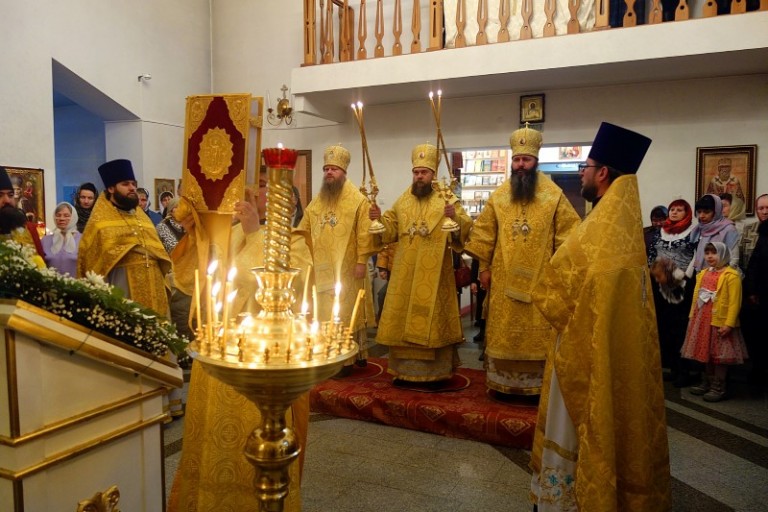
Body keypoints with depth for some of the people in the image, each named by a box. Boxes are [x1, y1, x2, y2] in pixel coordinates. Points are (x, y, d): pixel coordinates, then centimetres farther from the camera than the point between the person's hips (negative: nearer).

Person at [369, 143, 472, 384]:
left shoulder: (448, 199, -2)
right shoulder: (402, 201, 11)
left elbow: (465, 229, -12)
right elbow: (390, 231, 14)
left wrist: (455, 218, -32)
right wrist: (379, 220, -5)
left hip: (434, 275, -4)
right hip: (405, 274, 4)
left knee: (433, 321, 1)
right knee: (403, 321, 9)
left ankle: (435, 370, 12)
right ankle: (405, 368, 22)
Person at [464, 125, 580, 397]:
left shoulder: (554, 195, -3)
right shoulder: (498, 196, 4)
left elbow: (568, 236, -1)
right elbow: (484, 233, 7)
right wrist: (484, 267, 4)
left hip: (539, 279, -2)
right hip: (504, 278, 2)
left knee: (537, 334, 4)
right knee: (503, 333, 8)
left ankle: (536, 383, 15)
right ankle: (503, 382, 19)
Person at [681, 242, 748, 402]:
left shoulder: (731, 275, -12)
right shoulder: (703, 274, 12)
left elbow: (734, 302, -16)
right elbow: (696, 296, 14)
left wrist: (728, 324, -20)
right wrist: (692, 317, 12)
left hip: (720, 321, -7)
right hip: (702, 320, 7)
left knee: (720, 355, 2)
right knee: (707, 353, 16)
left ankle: (718, 388, 11)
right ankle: (707, 382, 27)